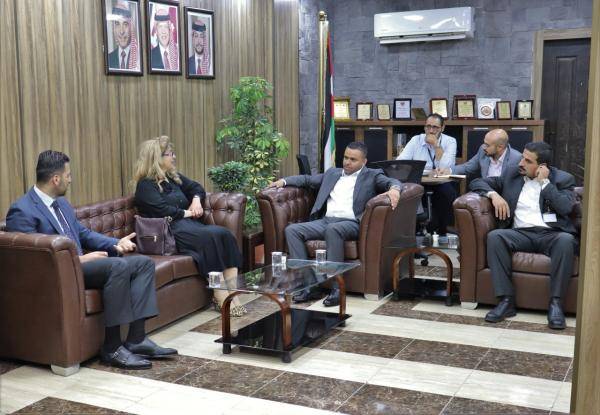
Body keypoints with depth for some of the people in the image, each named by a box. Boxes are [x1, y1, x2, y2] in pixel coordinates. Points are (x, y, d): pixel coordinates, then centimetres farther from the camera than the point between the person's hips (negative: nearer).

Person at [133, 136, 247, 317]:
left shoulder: (172, 177, 22)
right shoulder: (145, 185, -1)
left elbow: (196, 188, 31)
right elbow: (163, 210, -14)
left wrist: (196, 199, 10)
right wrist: (187, 213, -4)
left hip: (188, 223, 8)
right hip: (170, 231, -7)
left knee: (225, 234, -21)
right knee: (211, 237, -32)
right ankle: (221, 299, -31)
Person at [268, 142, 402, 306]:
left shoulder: (372, 175, 13)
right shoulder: (332, 173, 27)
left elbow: (392, 182, -1)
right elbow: (308, 179, 33)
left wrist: (394, 189, -26)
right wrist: (284, 180, 18)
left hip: (351, 223, -5)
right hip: (325, 221, 6)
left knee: (333, 229, -39)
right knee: (291, 230, -18)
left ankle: (337, 287, -34)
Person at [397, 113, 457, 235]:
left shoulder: (450, 141, 4)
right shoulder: (416, 140, 8)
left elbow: (446, 167, -11)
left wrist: (436, 145, -10)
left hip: (441, 183, -1)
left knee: (448, 192, -33)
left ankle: (441, 230, -12)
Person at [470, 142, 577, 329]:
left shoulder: (563, 179, 11)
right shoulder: (512, 174, 18)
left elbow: (565, 208, -7)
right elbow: (477, 182, 18)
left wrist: (544, 182, -3)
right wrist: (494, 194, -1)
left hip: (552, 234, -2)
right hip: (521, 233, 2)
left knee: (566, 240, -36)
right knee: (495, 236, -29)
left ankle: (555, 303, -29)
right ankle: (506, 301, -30)